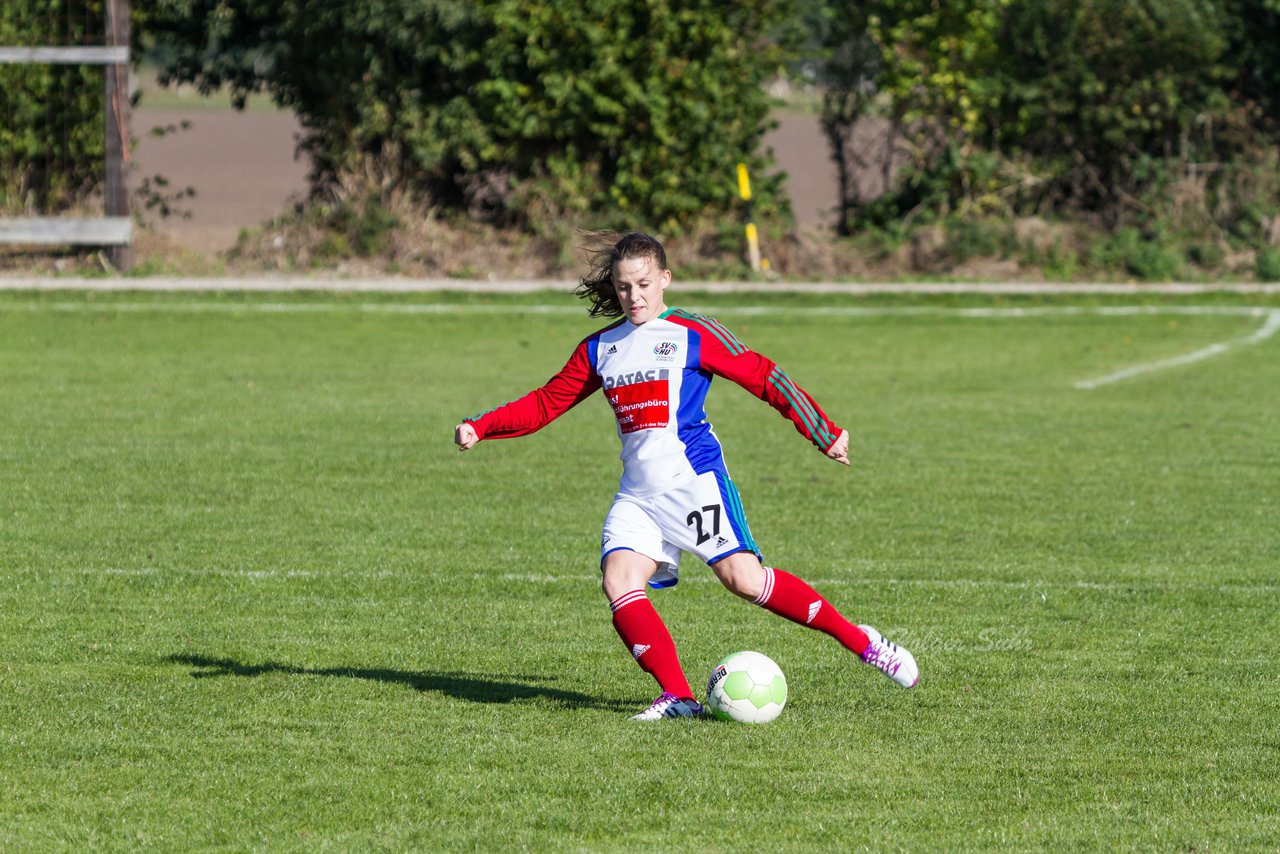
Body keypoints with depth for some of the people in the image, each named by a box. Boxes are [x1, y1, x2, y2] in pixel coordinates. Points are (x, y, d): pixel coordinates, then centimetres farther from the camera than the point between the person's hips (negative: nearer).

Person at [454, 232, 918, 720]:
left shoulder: (694, 335, -1)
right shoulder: (600, 349, 14)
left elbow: (763, 377, 1)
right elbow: (547, 403, 22)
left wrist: (825, 434, 2)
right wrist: (481, 427, 12)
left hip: (694, 479, -5)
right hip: (637, 493, 5)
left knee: (743, 578, -17)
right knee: (619, 581, -18)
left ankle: (861, 642, -6)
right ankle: (677, 697, -16)